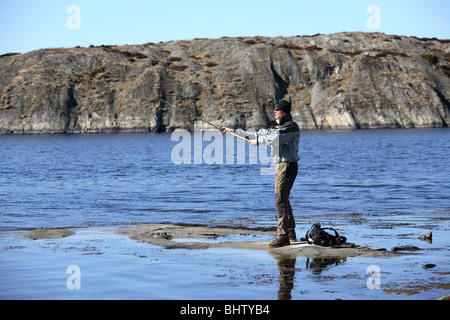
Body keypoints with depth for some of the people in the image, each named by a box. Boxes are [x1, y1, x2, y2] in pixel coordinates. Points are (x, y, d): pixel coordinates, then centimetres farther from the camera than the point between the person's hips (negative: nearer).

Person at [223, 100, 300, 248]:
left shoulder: (291, 127, -11)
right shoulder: (278, 127, 20)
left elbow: (277, 139, -27)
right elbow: (257, 134, 24)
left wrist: (258, 141, -13)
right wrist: (234, 131, 23)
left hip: (287, 165, -10)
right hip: (280, 165, 10)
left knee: (280, 200, -15)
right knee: (283, 200, 13)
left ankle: (283, 236, -17)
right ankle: (291, 235, 19)